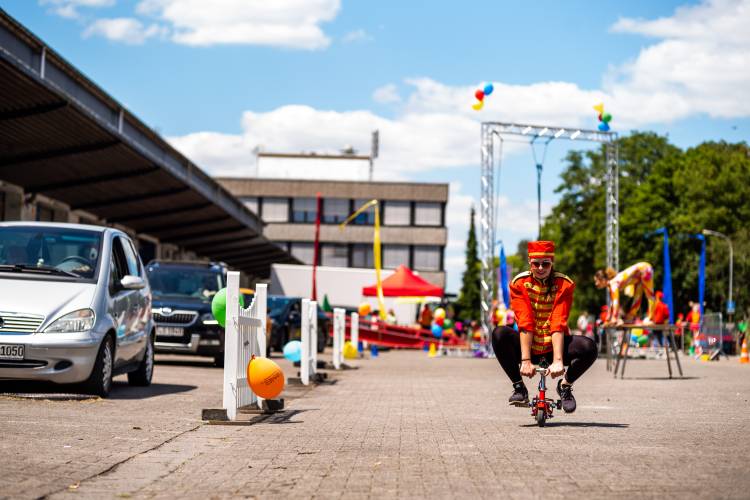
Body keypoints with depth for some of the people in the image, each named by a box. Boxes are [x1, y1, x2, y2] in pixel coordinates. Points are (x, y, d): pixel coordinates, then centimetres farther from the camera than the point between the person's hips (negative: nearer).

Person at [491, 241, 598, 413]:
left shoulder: (564, 284, -9)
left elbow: (558, 325, -21)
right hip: (529, 346, 0)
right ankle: (519, 387, -9)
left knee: (589, 347, -29)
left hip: (553, 346, 0)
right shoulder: (520, 283, -8)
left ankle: (566, 385, 1)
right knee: (499, 334, -29)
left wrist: (558, 361, -31)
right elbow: (525, 324, -19)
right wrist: (525, 360, -28)